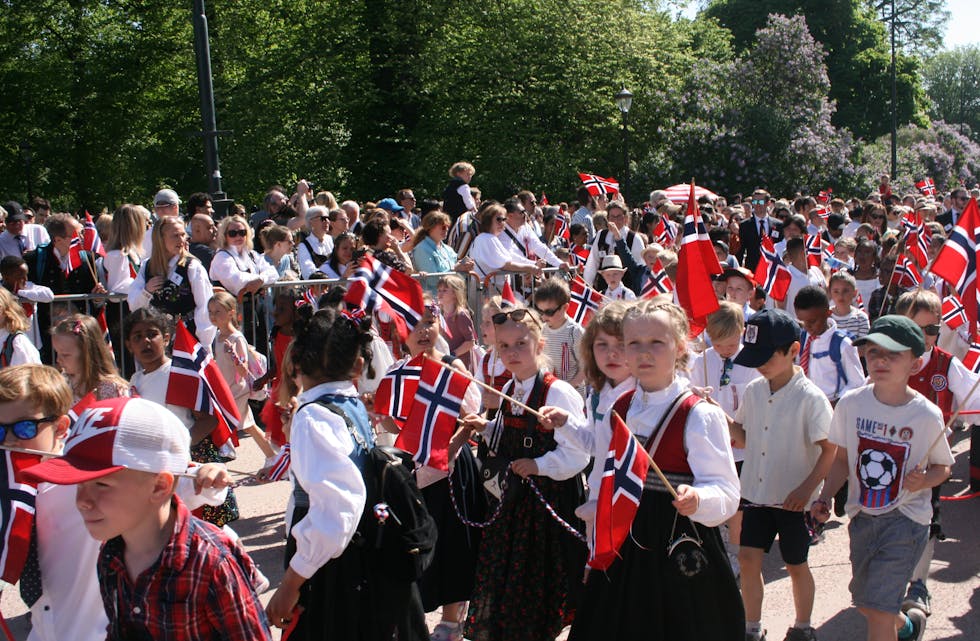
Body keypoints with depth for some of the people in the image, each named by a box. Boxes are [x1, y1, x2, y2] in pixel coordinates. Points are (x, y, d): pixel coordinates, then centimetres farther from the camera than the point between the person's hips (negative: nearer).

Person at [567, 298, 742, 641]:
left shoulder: (700, 415, -12)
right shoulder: (617, 412, 5)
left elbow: (725, 492, -20)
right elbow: (600, 485, 15)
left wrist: (696, 499, -36)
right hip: (624, 553, 5)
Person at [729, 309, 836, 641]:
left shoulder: (810, 398, -16)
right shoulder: (754, 390, 1)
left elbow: (829, 449, -13)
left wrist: (807, 488, -20)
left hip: (793, 499, -4)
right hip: (756, 492, 4)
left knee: (796, 564, 11)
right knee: (748, 557, 3)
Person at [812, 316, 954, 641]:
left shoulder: (927, 415, -14)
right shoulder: (851, 404, -7)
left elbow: (943, 467, 2)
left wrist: (923, 480, -20)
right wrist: (825, 498, -8)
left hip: (906, 519, -4)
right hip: (863, 516, 4)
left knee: (879, 608, -13)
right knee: (865, 604, 19)